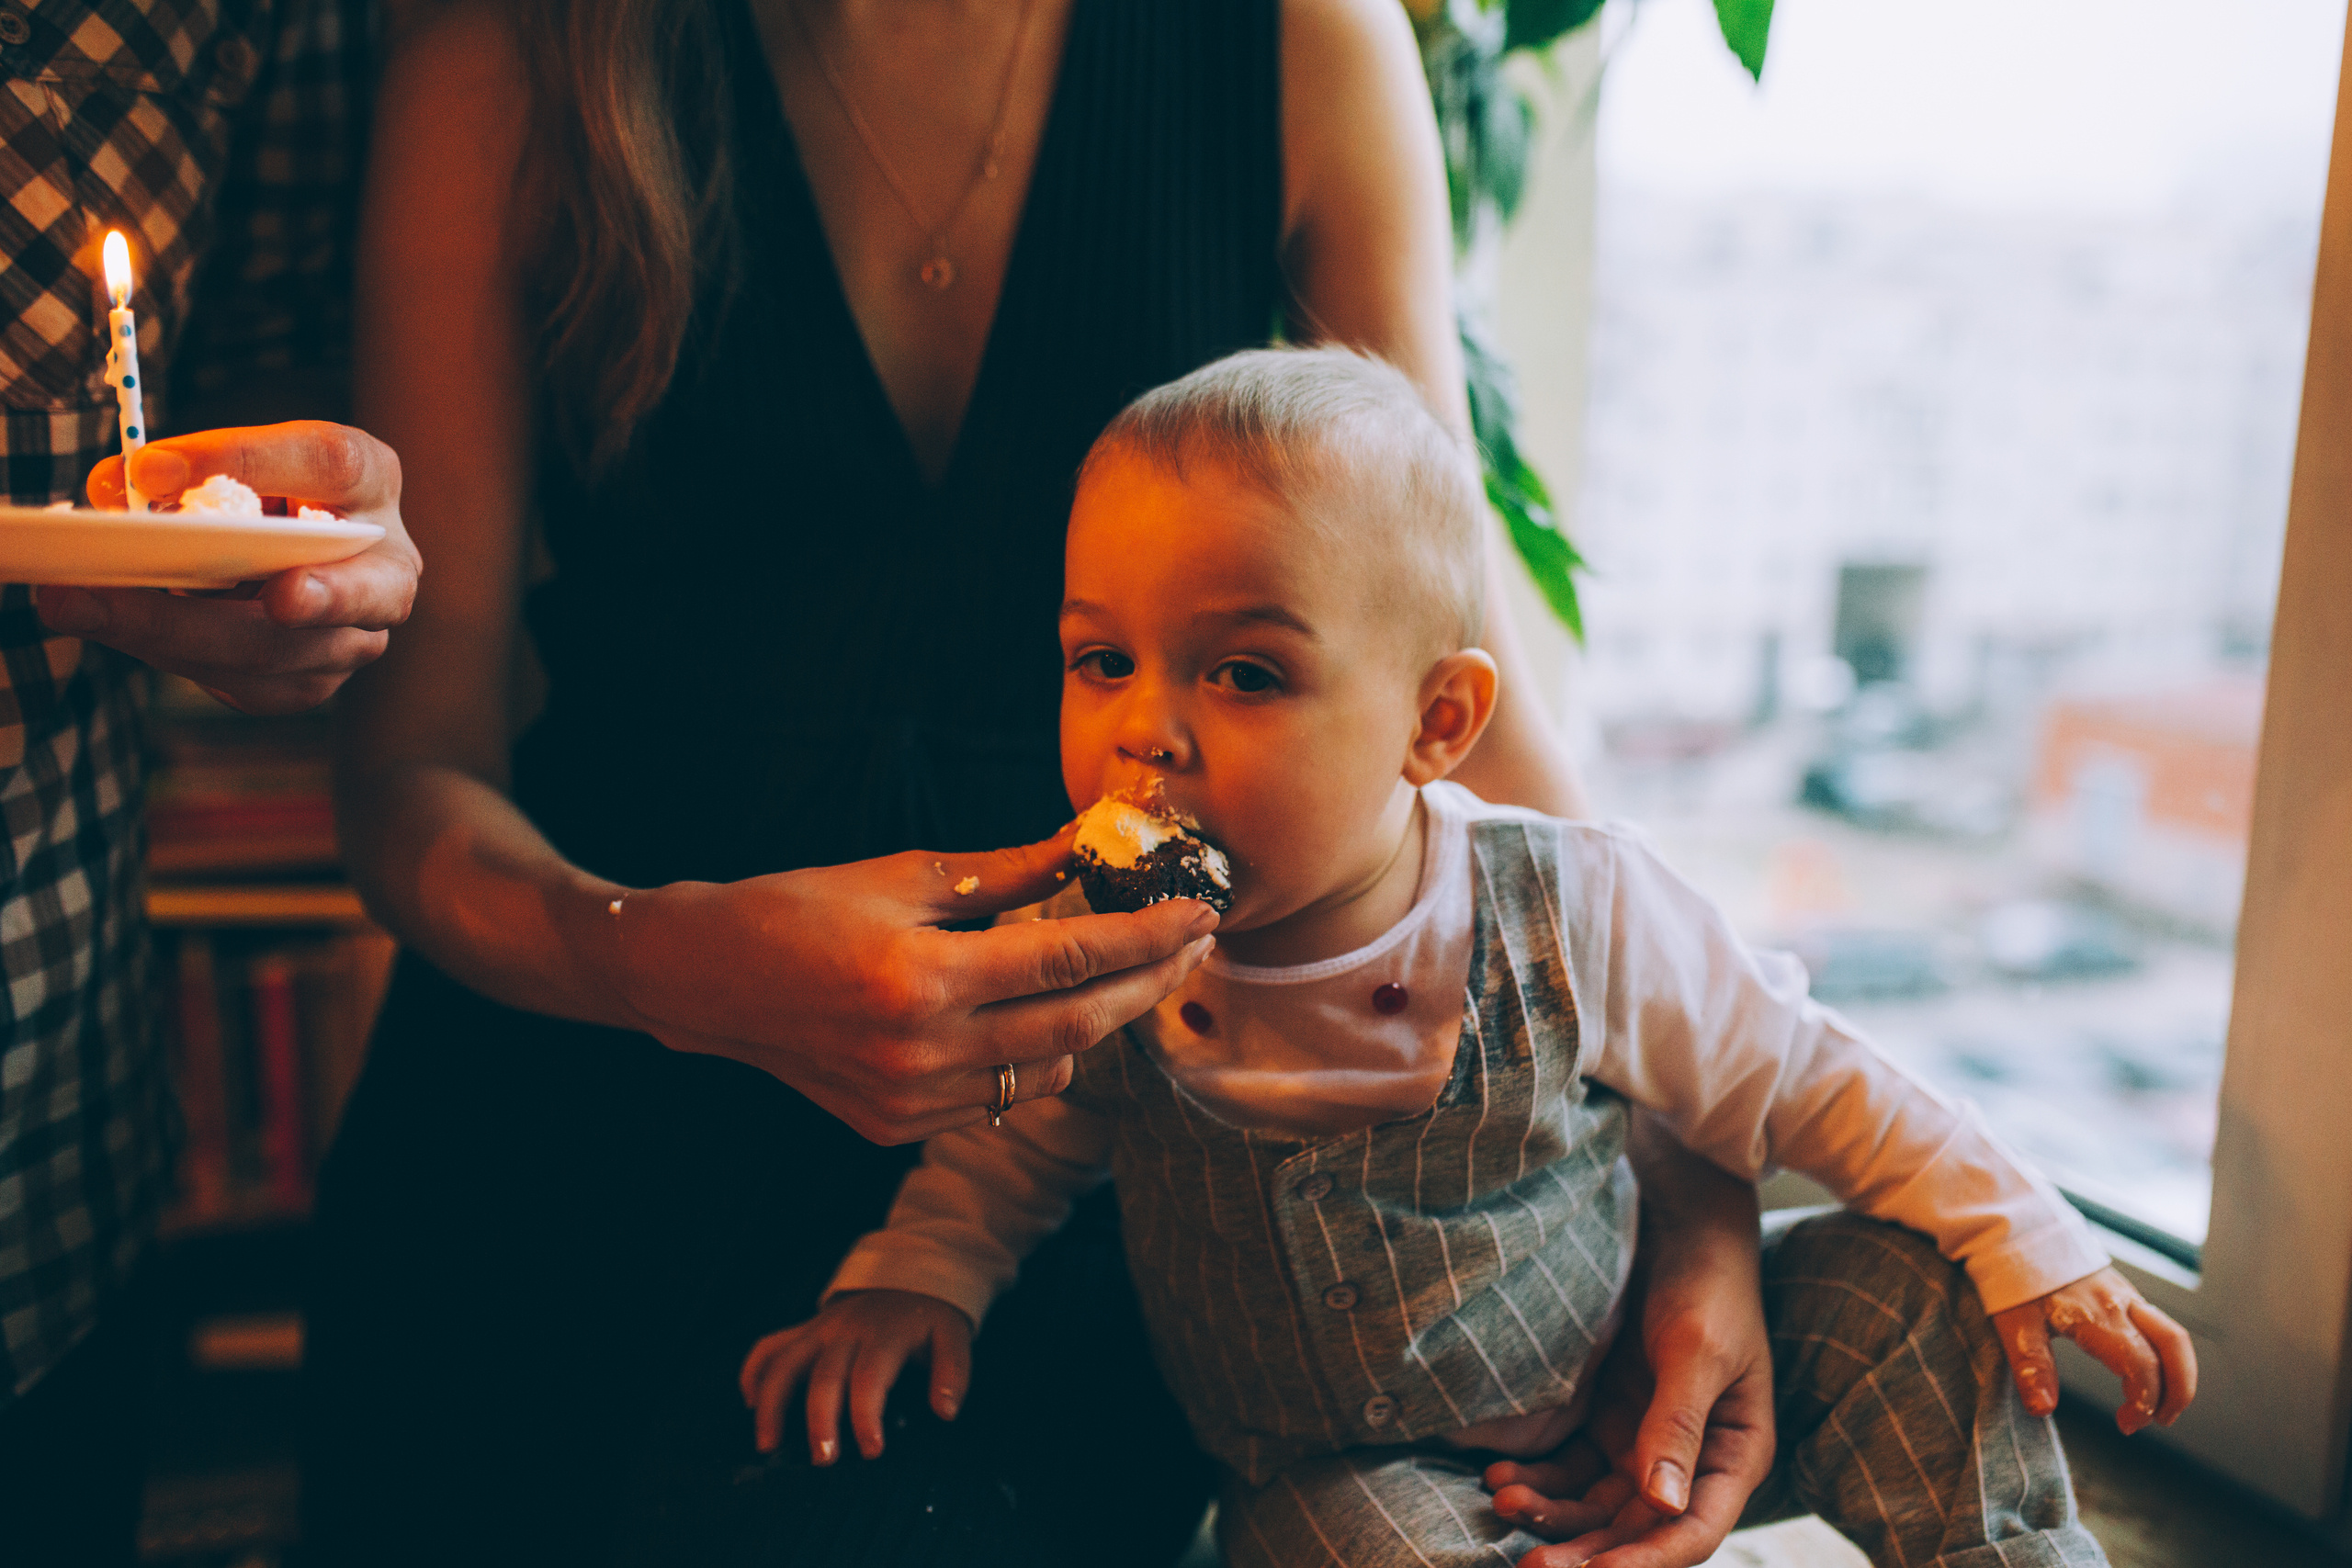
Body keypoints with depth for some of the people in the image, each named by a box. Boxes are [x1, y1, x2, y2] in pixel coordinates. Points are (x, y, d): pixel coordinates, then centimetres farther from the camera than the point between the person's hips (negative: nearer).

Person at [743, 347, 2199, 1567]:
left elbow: (1800, 1082, -7)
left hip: (1629, 1395, 1)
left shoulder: (1577, 915, -20)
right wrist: (911, 1282, -12)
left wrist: (2029, 1249, -8)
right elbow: (1016, 1143, 3)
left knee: (1901, 1289, -12)